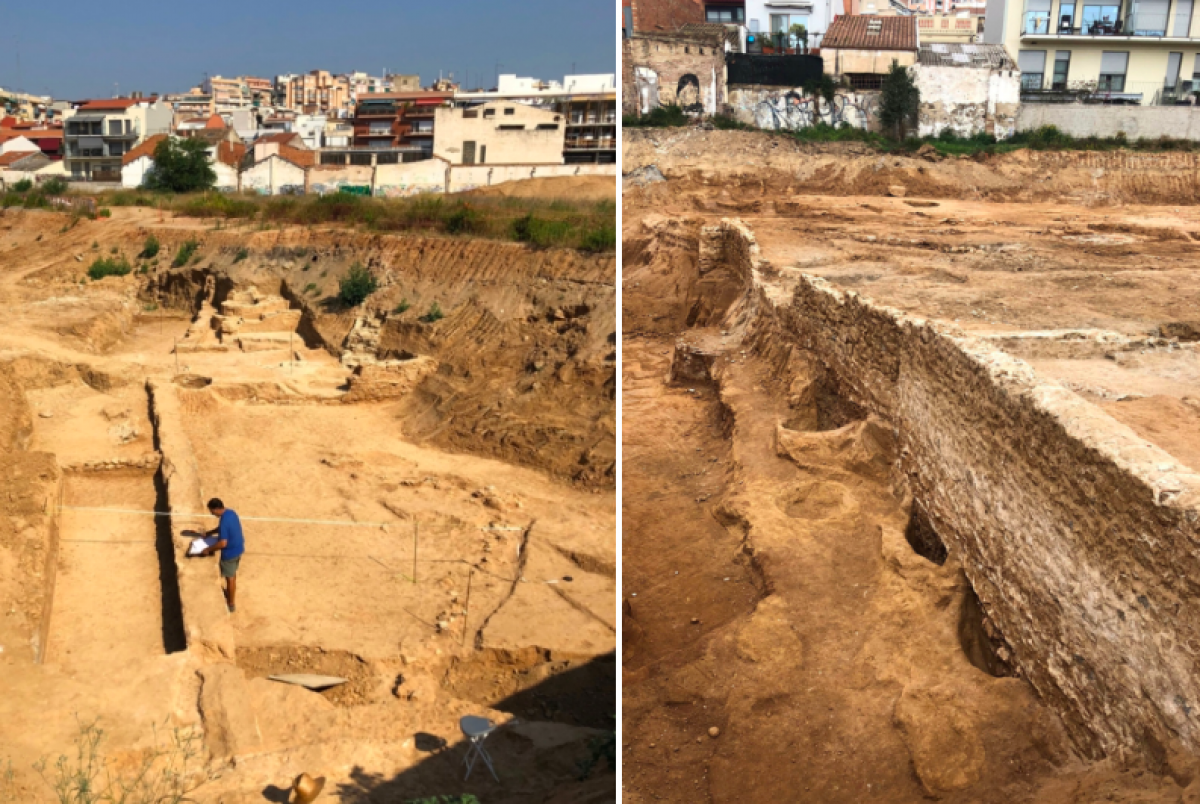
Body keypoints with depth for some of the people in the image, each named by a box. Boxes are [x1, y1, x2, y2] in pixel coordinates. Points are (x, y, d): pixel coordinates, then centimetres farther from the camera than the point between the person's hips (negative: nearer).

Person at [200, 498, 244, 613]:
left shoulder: (224, 521, -31)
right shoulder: (231, 513, -1)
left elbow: (223, 543, -31)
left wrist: (209, 549, -20)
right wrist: (210, 533, 12)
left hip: (230, 553, -8)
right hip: (238, 549, 8)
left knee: (230, 578, 9)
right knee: (233, 574, 28)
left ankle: (231, 604, 24)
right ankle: (230, 593, 48)